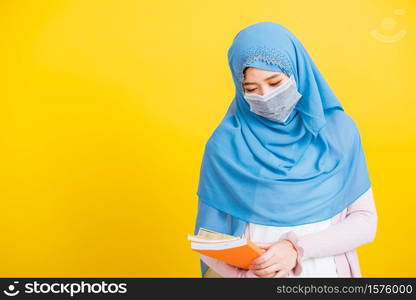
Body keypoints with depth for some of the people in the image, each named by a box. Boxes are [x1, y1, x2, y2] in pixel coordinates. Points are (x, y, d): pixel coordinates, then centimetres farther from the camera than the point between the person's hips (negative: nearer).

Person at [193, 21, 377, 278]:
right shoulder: (225, 144, -10)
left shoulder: (338, 129, -5)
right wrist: (249, 270, -22)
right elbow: (208, 238, -5)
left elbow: (365, 220, -4)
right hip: (251, 273, 0)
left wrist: (297, 249, -16)